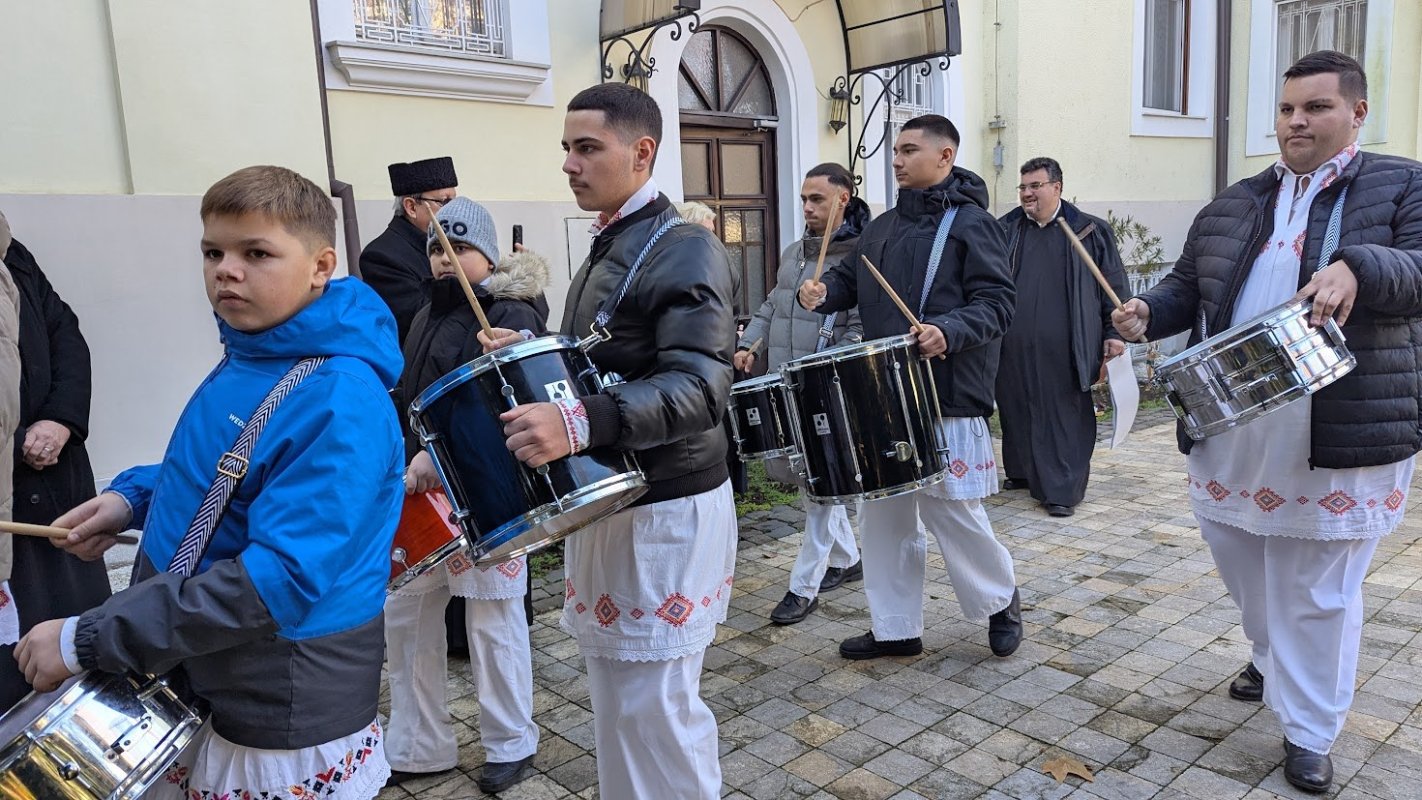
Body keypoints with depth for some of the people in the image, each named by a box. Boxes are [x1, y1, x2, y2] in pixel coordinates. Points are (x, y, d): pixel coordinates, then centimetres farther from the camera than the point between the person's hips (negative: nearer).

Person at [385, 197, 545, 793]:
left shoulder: (510, 314, -9)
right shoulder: (427, 317, 17)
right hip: (419, 490, 8)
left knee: (491, 621, 3)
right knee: (405, 613, 11)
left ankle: (511, 744, 23)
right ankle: (418, 746, 27)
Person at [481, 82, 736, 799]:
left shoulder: (682, 251, -16)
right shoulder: (607, 249, 14)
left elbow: (697, 389, -28)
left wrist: (579, 424, -41)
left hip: (664, 512, -9)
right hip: (608, 499, 9)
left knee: (653, 709, 0)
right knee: (618, 696, 19)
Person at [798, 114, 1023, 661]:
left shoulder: (972, 223, -6)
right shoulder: (882, 227, 16)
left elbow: (996, 302, -13)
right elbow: (850, 279, 21)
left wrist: (948, 330, -30)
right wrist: (823, 292, -1)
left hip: (947, 396, -7)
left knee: (951, 510, -1)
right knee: (883, 512, 10)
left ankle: (1001, 600, 28)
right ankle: (895, 629, 23)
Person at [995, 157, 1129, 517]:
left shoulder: (1090, 231, 4)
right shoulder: (1005, 230, 10)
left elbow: (1114, 285, 5)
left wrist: (1114, 333, 0)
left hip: (1064, 349, -3)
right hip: (1016, 348, 3)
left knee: (1065, 416, -1)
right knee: (1016, 411, 10)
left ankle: (1063, 490, 4)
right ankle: (1022, 472, 28)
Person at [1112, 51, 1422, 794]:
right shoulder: (1231, 205, 13)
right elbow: (1187, 288, 14)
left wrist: (1358, 268, -31)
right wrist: (1148, 312, -7)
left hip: (1341, 434, -4)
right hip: (1230, 428, 5)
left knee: (1318, 592, 4)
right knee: (1241, 564, 19)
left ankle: (1308, 732, 20)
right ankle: (1271, 657, 47)